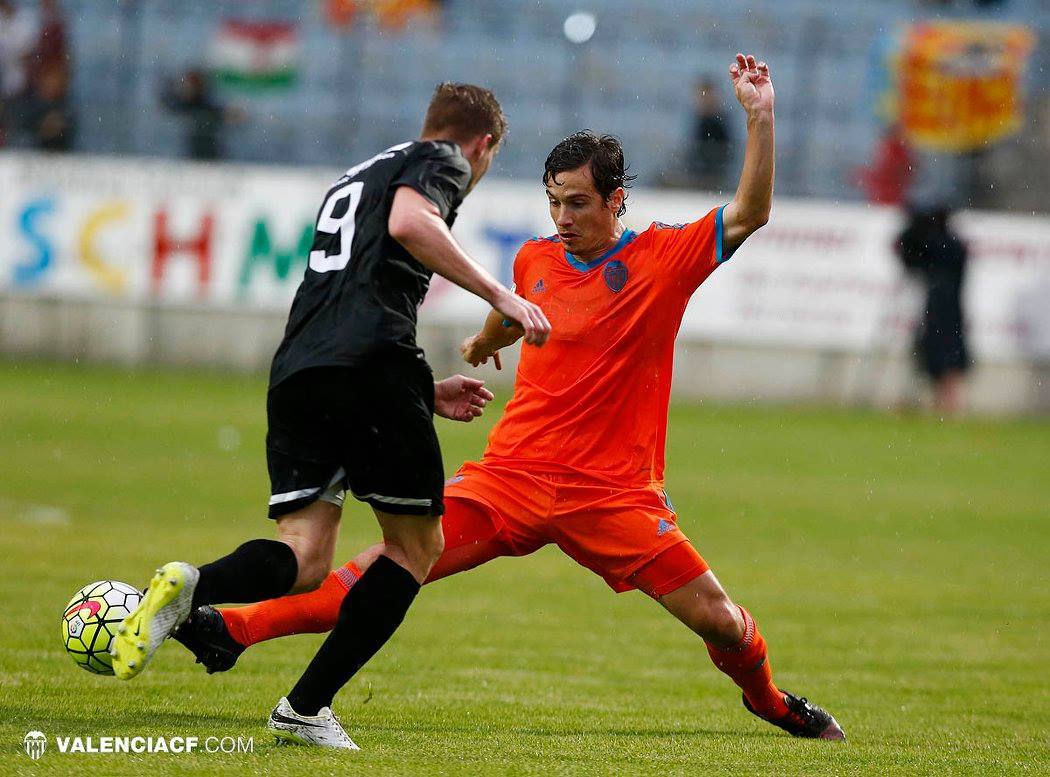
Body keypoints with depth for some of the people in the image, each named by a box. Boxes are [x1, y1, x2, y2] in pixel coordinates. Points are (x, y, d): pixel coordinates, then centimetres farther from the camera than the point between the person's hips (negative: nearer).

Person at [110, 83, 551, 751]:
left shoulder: (355, 177, 36)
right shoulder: (442, 160, 11)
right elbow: (409, 222, -13)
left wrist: (428, 392, 44)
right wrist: (498, 295, -10)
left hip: (297, 370, 7)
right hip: (373, 363, -7)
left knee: (305, 559, -1)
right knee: (416, 546, 8)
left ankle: (191, 588, -32)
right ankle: (307, 706, -1)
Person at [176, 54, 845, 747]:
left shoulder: (663, 259, -4)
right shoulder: (536, 260, 7)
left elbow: (749, 214, -16)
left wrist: (761, 117, -26)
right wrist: (483, 344, 52)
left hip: (615, 493, -2)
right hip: (514, 476, 2)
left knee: (720, 620, -7)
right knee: (392, 562, -12)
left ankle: (767, 697, 26)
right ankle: (235, 630, -11)